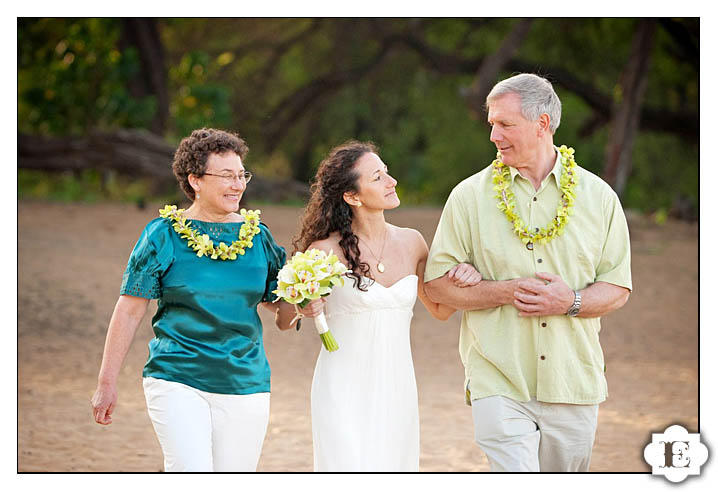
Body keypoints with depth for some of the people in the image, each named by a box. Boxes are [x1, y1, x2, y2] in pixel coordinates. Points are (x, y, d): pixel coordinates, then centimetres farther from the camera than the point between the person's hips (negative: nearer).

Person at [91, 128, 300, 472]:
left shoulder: (258, 236, 8)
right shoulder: (164, 235, -2)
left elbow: (283, 318, 11)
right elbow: (129, 311, 0)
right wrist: (106, 383, -2)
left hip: (246, 387, 4)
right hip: (177, 381, -4)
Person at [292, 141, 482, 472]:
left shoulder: (411, 243, 5)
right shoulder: (327, 251, -9)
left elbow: (440, 308, 18)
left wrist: (467, 279, -1)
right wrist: (304, 309, -21)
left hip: (397, 391, 5)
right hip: (345, 391, -5)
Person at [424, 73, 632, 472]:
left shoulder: (598, 197, 5)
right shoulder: (471, 196, 1)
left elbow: (618, 289, 7)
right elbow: (438, 284, 0)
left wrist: (572, 301, -14)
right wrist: (508, 292, -14)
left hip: (573, 384, 2)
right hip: (499, 383, -2)